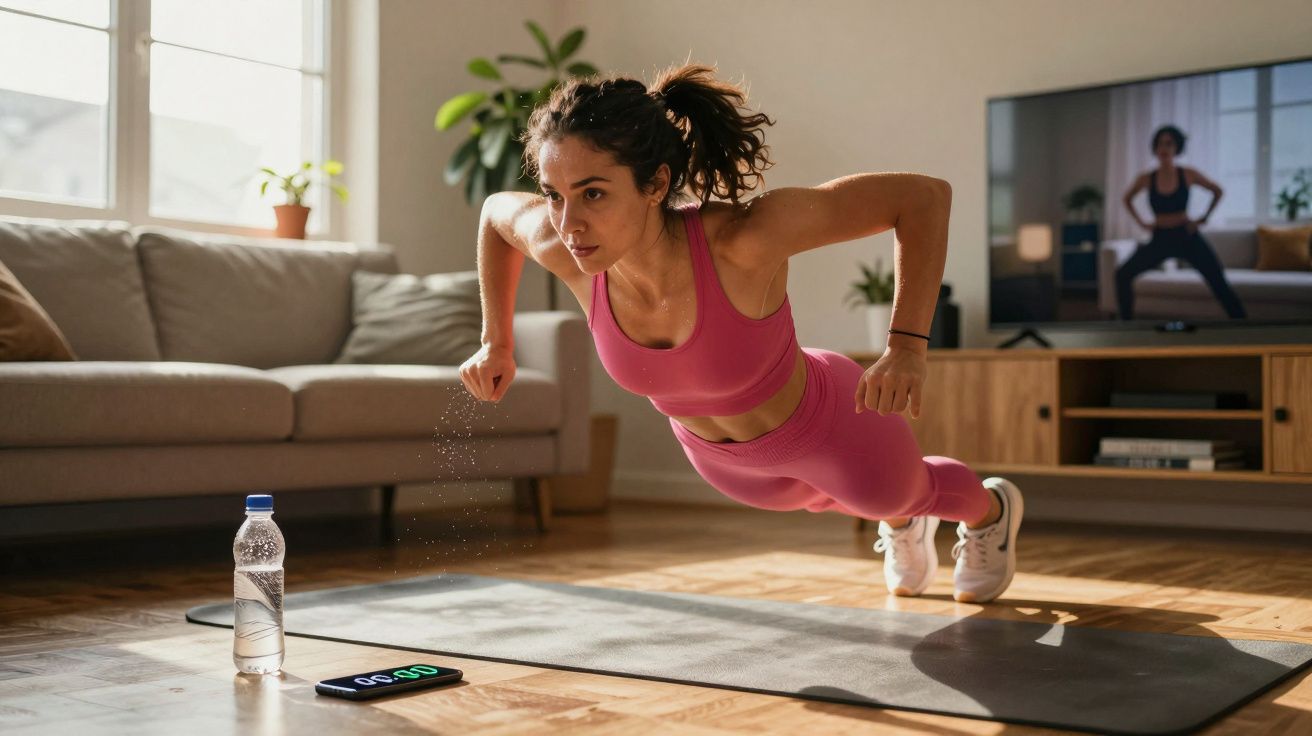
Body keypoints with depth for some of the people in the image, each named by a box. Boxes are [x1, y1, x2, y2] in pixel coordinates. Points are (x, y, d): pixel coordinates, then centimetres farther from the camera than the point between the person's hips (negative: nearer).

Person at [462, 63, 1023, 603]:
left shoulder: (743, 233, -44)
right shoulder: (564, 247, -32)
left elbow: (925, 194, -34)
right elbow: (497, 209, -7)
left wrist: (907, 347, -43)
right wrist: (496, 343, -5)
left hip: (823, 425, -4)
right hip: (718, 453, 4)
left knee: (894, 491, 31)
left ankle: (990, 509, 68)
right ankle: (903, 521, 73)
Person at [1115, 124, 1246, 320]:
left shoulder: (1189, 175, -7)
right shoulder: (1146, 179, -5)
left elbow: (1217, 191, 10)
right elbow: (1127, 199, 16)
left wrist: (1204, 217, 2)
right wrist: (1141, 223, 6)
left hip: (1187, 237, -2)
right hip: (1160, 239, 2)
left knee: (1220, 285, -8)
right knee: (1123, 274, -11)